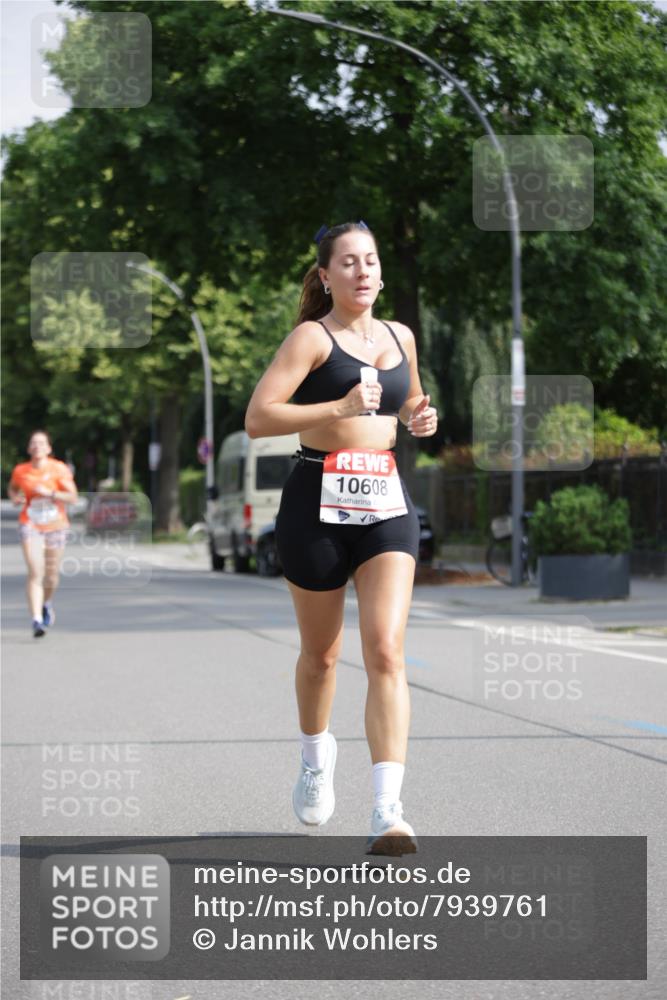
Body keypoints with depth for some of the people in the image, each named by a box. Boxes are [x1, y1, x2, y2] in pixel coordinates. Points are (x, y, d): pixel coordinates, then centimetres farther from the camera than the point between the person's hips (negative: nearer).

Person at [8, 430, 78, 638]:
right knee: (35, 573, -17)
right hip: (30, 526, -1)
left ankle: (46, 603, 47)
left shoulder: (59, 469, -7)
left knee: (51, 576, 13)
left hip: (55, 527, 1)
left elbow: (73, 497, -12)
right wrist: (15, 498, -2)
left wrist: (50, 493, -24)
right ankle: (37, 621, -22)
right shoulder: (20, 470, -1)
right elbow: (12, 488, 20)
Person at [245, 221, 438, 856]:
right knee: (320, 652, 12)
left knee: (386, 652, -12)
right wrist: (340, 408, -24)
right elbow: (257, 418, -15)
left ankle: (387, 815, -18)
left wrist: (419, 417, 9)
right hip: (318, 500, -3)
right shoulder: (312, 337, -4)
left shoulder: (399, 337, 13)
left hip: (386, 502, 3)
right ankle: (316, 756, 43)